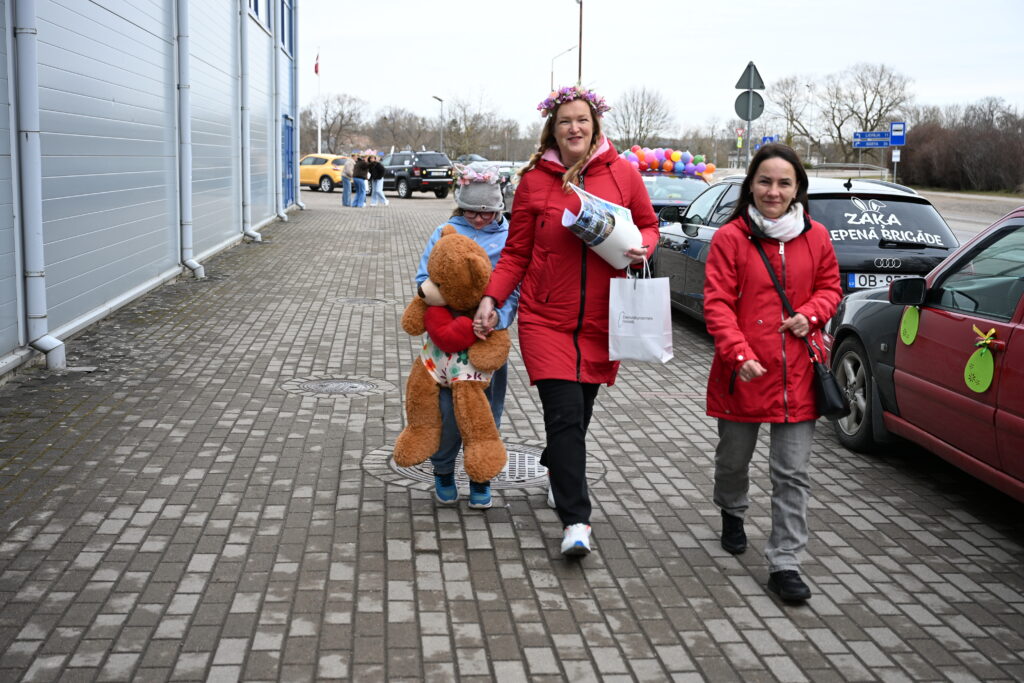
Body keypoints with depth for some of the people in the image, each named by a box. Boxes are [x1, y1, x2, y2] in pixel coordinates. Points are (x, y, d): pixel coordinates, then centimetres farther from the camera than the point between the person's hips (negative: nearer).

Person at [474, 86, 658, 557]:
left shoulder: (622, 174, 2)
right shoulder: (534, 180, 0)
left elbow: (648, 225, 14)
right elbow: (516, 252, 4)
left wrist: (642, 248, -8)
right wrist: (492, 299, -6)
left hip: (601, 319, 2)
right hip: (545, 318, -2)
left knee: (579, 409, 13)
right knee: (565, 414, -12)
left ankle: (557, 472, 44)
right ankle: (576, 521, -7)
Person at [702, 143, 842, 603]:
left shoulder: (815, 237, 3)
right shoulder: (730, 238, -7)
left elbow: (830, 287, 15)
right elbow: (717, 304, -10)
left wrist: (811, 314, -7)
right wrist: (740, 355, -22)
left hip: (797, 374, 1)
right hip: (744, 373, -1)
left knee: (792, 473, 0)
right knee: (734, 458, 18)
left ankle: (784, 564, 8)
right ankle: (732, 513, 50)